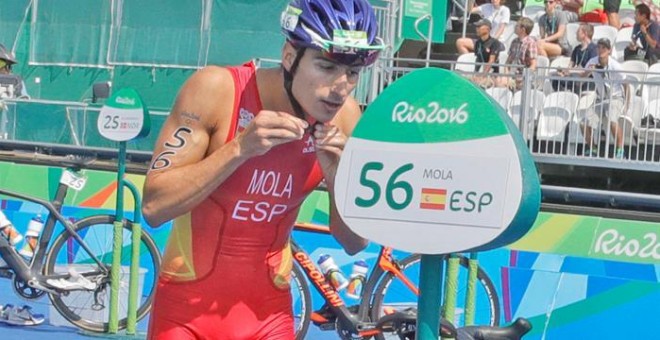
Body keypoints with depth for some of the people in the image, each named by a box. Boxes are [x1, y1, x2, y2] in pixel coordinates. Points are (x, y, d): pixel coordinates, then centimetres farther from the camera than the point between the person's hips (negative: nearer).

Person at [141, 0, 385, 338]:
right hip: (188, 308, -3)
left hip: (269, 312, 3)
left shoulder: (345, 117, -8)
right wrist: (241, 147, -31)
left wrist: (337, 177, -21)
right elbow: (154, 205, -22)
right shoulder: (216, 89, -17)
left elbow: (354, 241, -3)